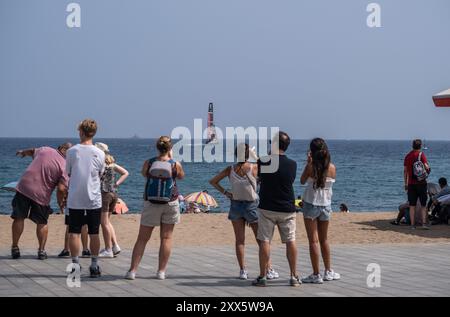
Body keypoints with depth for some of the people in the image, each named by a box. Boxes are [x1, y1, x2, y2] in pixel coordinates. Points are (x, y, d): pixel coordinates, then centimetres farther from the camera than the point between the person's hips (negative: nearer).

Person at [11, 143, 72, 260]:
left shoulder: (45, 150, 7)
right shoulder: (65, 166, -5)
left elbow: (31, 151, 30)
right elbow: (61, 189, -11)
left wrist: (22, 152, 52)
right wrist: (60, 202, 8)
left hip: (24, 187, 2)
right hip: (41, 195, -2)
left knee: (19, 218, 12)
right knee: (42, 223, 16)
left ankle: (15, 248, 17)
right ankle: (41, 251, 16)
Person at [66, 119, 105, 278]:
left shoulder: (72, 151, -5)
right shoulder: (99, 154, -3)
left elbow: (68, 173, 5)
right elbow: (100, 174, 9)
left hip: (75, 199, -1)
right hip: (94, 199, 1)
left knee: (74, 233, 5)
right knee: (94, 234, 8)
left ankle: (75, 265, 4)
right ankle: (94, 266, 10)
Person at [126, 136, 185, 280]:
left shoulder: (149, 163, -7)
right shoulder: (176, 165, -8)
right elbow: (181, 176, 12)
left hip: (151, 204, 1)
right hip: (170, 204, -1)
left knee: (142, 238, 6)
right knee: (166, 238, 7)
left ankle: (132, 270, 1)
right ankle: (161, 271, 6)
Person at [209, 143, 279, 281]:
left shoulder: (230, 170, -4)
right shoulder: (254, 168, -13)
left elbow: (213, 181, 0)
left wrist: (225, 192, 1)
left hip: (236, 205, 2)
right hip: (252, 205, -2)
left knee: (240, 240, 8)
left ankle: (243, 271, 4)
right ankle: (269, 270, 8)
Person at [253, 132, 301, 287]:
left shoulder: (264, 162, -10)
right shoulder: (292, 164, -4)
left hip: (267, 208, -2)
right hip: (287, 210, 2)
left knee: (264, 241, 3)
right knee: (290, 241, 7)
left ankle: (262, 277, 4)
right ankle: (294, 277, 8)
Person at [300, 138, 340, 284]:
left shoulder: (310, 167, -13)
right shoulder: (332, 168, -5)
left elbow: (302, 181, 1)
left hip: (311, 205, -4)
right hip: (326, 205, 4)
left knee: (314, 241, 0)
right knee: (324, 240, 19)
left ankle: (316, 275, 0)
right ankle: (328, 272, 24)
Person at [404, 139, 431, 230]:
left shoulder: (407, 156, 7)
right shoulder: (421, 154, -7)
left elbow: (405, 171, 9)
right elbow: (426, 167, -16)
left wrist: (406, 184, 15)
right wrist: (428, 169, 8)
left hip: (411, 184, 3)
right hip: (421, 182, -3)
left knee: (412, 205, 5)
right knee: (423, 205, 3)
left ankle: (412, 224, 3)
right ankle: (424, 223, -5)